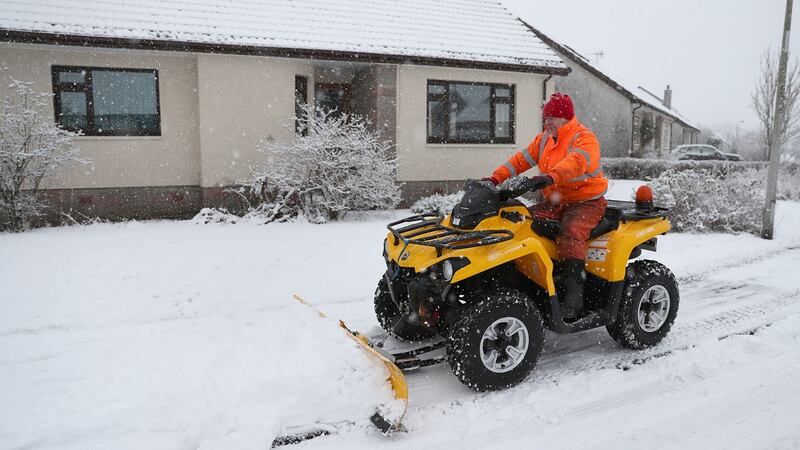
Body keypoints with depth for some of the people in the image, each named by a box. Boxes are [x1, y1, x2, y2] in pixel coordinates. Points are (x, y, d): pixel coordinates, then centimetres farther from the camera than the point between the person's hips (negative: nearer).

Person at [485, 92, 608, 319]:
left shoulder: (584, 138, -11)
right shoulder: (544, 139, 13)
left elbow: (576, 162, -32)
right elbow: (522, 159, 10)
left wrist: (551, 177, -51)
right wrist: (496, 178, -4)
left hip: (586, 201, -7)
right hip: (554, 201, 7)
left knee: (570, 233, -33)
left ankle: (573, 299, -33)